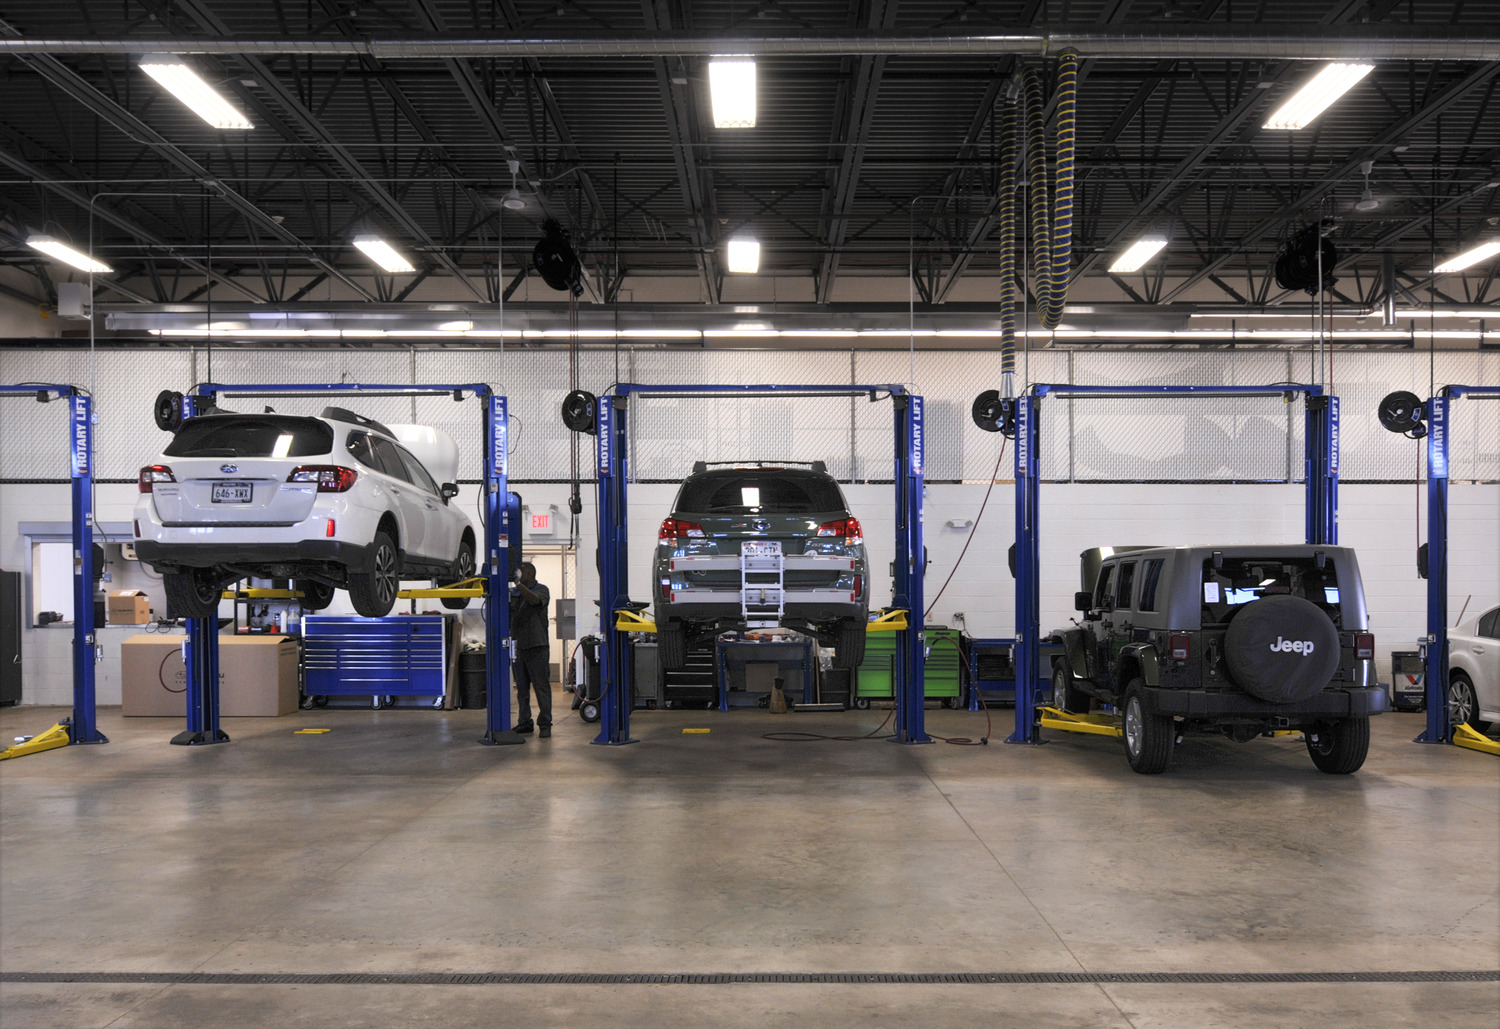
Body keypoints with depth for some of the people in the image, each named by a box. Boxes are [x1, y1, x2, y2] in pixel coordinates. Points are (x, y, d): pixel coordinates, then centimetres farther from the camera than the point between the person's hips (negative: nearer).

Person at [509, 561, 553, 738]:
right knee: (521, 688, 9)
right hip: (517, 646, 5)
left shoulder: (542, 590, 0)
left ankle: (545, 724, -1)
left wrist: (518, 583, -29)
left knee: (541, 686, -4)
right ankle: (524, 723, 16)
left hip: (536, 645, -5)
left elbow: (534, 599, -21)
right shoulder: (512, 592, 13)